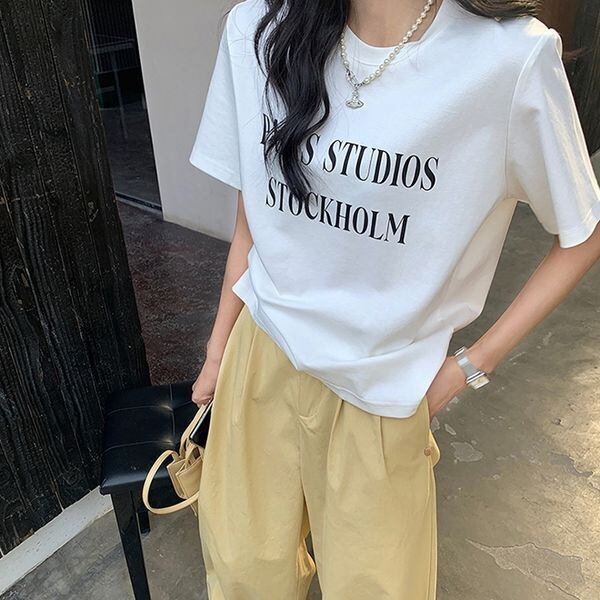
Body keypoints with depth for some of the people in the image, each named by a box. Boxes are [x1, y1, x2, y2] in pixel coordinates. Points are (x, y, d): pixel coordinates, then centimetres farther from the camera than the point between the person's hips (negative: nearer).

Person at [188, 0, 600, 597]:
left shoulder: (513, 58, -20)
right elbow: (251, 217, 3)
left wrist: (470, 366, -7)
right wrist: (217, 351, 9)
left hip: (381, 387, -3)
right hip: (261, 353, 4)